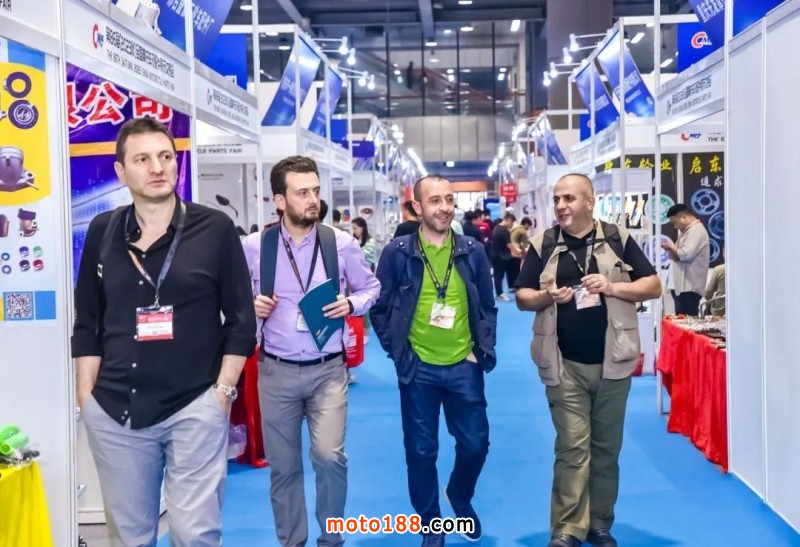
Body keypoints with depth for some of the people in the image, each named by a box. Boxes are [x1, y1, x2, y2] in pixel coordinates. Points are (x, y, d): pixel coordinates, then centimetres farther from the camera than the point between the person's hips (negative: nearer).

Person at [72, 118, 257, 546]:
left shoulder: (215, 229, -1)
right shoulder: (102, 232, 6)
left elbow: (241, 320, 1)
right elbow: (87, 323, 11)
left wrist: (223, 390, -5)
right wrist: (85, 397, 6)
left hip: (195, 408, -3)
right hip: (113, 412, 3)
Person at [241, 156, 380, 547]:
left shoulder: (342, 243, -3)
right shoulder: (254, 247, -3)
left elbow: (371, 287, 10)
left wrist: (351, 304, -9)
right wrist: (249, 306, -12)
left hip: (328, 370, -1)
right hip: (276, 371, 1)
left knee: (330, 456, -9)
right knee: (282, 466, 10)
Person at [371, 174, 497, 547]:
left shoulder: (473, 252, 1)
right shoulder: (397, 253, -6)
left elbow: (487, 307, 9)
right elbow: (380, 308, 1)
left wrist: (483, 351, 1)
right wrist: (398, 352, -4)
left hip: (464, 366, 2)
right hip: (418, 368, -2)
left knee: (475, 443, 9)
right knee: (421, 450, 7)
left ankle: (460, 496, 40)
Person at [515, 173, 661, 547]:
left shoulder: (617, 239, 2)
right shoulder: (543, 245, 4)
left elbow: (653, 287, 3)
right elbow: (521, 297, 8)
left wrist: (611, 286, -13)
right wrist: (546, 297, -13)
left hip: (612, 362, 1)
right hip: (565, 366, -1)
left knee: (607, 448, 11)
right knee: (572, 449, -2)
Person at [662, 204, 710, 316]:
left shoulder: (696, 230, -10)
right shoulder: (687, 231, 22)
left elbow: (686, 254, -22)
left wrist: (671, 248, -4)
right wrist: (673, 251, 4)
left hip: (689, 287, -10)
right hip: (683, 286, 10)